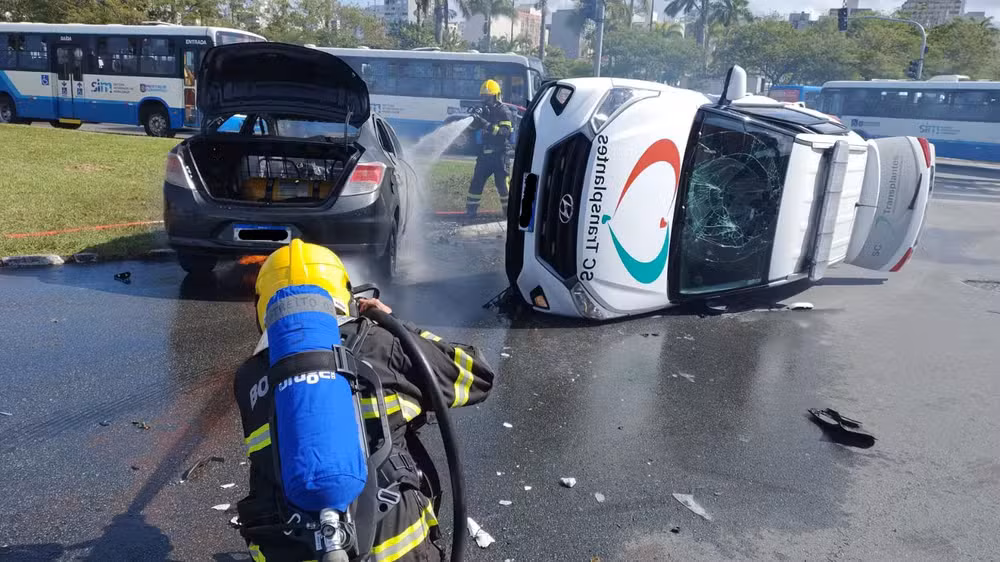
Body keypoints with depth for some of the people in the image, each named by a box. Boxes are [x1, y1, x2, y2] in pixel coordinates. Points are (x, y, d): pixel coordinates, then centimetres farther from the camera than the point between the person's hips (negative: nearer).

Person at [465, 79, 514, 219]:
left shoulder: (504, 111, -6)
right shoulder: (483, 110, 14)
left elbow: (505, 132, -20)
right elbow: (472, 127, 11)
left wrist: (487, 125, -29)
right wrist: (474, 117, -10)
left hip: (500, 154, -6)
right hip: (485, 154, 6)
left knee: (503, 184, -5)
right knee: (476, 182, 4)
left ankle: (509, 211, 5)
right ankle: (470, 210, 11)